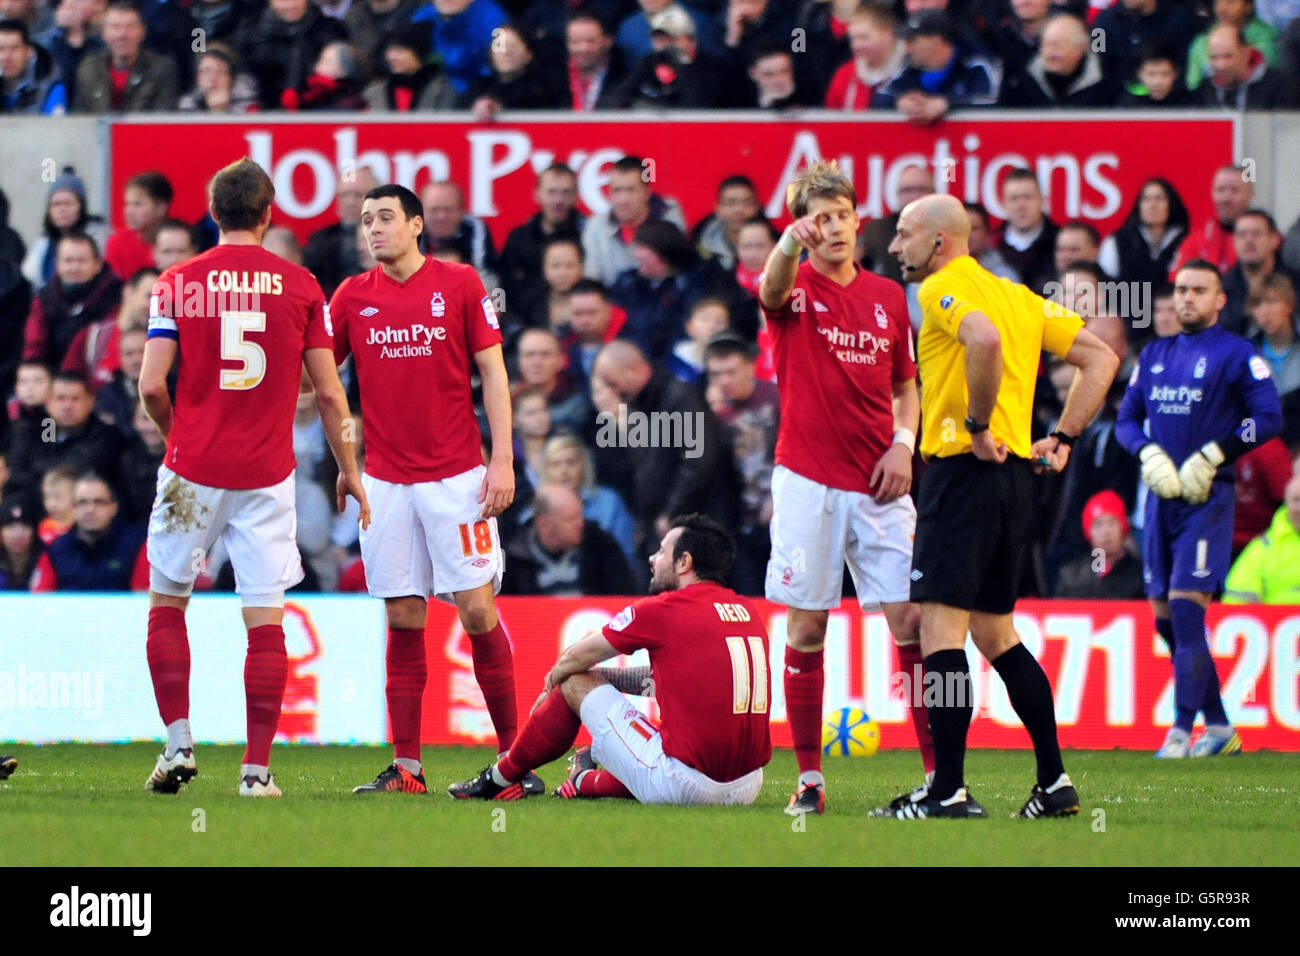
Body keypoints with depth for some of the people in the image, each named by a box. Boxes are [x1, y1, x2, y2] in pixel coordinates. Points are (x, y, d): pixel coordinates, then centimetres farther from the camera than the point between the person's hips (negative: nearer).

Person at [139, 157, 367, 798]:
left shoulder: (178, 283, -1)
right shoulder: (300, 287, 1)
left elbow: (151, 384, -5)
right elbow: (329, 394, 2)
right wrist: (347, 470, 13)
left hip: (194, 466, 0)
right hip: (267, 474, 0)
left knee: (167, 601, 15)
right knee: (265, 619, 2)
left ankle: (178, 741, 6)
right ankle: (257, 766, -2)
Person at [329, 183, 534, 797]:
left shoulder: (460, 285, 0)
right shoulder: (353, 297, 6)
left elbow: (492, 371, 0)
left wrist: (503, 459, -6)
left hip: (456, 476, -2)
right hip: (387, 481, 3)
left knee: (477, 610, -6)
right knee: (403, 621, 2)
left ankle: (513, 754, 1)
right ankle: (405, 767, 3)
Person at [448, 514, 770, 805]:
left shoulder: (661, 610, -6)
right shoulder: (749, 612, 11)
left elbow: (577, 658, 10)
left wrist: (553, 683, 31)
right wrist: (605, 675, 32)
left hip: (681, 786, -6)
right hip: (747, 787, 6)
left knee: (575, 680, 13)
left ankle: (501, 779, 29)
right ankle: (587, 782, 51)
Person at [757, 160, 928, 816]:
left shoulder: (888, 297, 11)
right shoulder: (796, 288, -1)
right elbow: (773, 288, -27)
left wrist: (903, 442, 0)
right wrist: (789, 245, -50)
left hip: (877, 487, 3)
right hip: (807, 483, -3)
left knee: (911, 621, -4)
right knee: (806, 627, 0)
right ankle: (809, 778, 7)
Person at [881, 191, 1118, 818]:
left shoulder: (945, 287, -7)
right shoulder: (1017, 295, 20)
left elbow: (984, 339, -29)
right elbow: (1100, 359, 19)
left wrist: (977, 425, -20)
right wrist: (1062, 438, 15)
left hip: (964, 465, -9)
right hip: (1015, 472, 9)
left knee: (940, 627, -9)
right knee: (994, 633, 15)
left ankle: (947, 793, -14)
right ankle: (1055, 783, 14)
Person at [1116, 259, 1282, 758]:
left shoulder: (1237, 355, -2)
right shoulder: (1155, 355, 17)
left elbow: (1269, 418, -9)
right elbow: (1127, 418, 19)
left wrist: (1211, 457, -15)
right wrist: (1148, 453, -2)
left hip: (1207, 498, -7)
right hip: (1161, 497, 7)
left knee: (1186, 608, -16)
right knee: (1165, 618, 6)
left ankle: (1182, 731, -15)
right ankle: (1219, 727, 16)